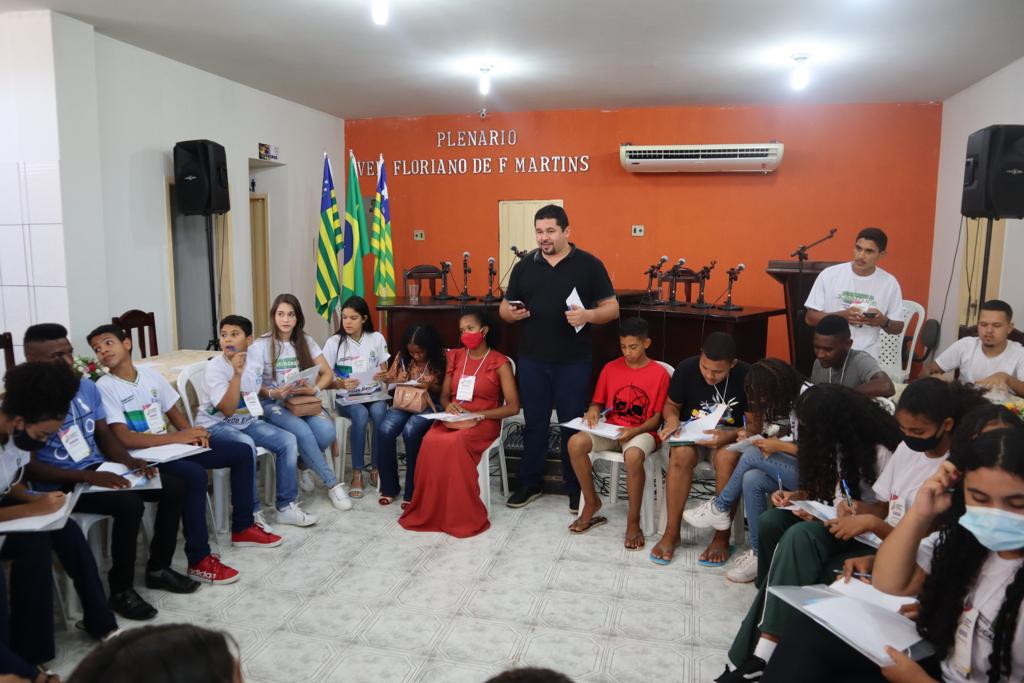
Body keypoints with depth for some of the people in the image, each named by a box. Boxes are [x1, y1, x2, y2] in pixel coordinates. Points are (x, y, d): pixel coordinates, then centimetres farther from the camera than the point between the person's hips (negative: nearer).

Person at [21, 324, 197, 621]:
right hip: (60, 485, -7)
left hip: (99, 468, 7)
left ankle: (158, 568, 11)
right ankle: (121, 589, -9)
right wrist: (88, 476, -27)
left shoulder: (86, 387, 4)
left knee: (174, 487, -4)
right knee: (129, 504, -30)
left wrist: (129, 460, -10)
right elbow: (28, 468, -19)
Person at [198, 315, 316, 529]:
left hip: (245, 422, 6)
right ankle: (250, 514, -23)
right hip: (214, 426, -6)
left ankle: (285, 506, -1)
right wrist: (237, 374, -31)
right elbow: (227, 410, -24)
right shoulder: (214, 367, -17)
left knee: (288, 440, -9)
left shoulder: (253, 364, 2)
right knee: (246, 445, -35)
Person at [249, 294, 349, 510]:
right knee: (303, 432, -32)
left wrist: (314, 390, -14)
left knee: (327, 432, -27)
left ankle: (305, 466, 6)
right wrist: (273, 393, -25)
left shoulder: (306, 341, 7)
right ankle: (332, 484, -18)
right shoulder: (261, 346, -4)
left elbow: (327, 374, 7)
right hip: (274, 404, -3)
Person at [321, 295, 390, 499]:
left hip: (373, 395, 2)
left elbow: (384, 373, 9)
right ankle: (357, 473, -21)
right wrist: (341, 383, -24)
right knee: (361, 415, -34)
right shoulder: (334, 342, -4)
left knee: (379, 412, -32)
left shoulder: (377, 339, 3)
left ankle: (376, 468, -16)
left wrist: (382, 379, -14)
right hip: (346, 398, -2)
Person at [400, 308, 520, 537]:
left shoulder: (500, 363, -2)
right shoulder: (455, 357, 14)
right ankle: (428, 511, -16)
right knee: (431, 442, -30)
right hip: (452, 419, 4)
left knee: (454, 444, -36)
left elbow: (513, 406, -7)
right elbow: (444, 394, 16)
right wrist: (448, 406, -9)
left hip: (483, 423, -4)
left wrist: (479, 415, -17)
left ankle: (462, 516, -21)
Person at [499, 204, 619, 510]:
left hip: (573, 362, -2)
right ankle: (529, 483, 26)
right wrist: (510, 313, -12)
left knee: (573, 424, 8)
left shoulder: (589, 265, -2)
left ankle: (576, 488, 22)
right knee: (534, 423, 12)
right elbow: (504, 307, 12)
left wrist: (587, 315, -23)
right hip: (532, 361, 3)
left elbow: (612, 308, -2)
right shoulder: (524, 266, 7)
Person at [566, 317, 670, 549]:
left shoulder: (659, 373, -2)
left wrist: (634, 431, -20)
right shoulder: (610, 368, 7)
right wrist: (593, 411, -10)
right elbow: (598, 402, 15)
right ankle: (592, 503, -6)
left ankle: (633, 522, -21)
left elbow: (658, 417, -3)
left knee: (633, 456, -39)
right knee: (575, 443, -26)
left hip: (642, 432, -3)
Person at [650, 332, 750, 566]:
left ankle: (722, 537, -19)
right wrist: (672, 419, -18)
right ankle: (672, 532, -20)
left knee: (726, 458, -36)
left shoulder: (746, 375, -15)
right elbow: (671, 404, 6)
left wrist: (729, 436, -29)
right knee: (681, 455, -33)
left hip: (729, 434, -1)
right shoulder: (686, 368, -10)